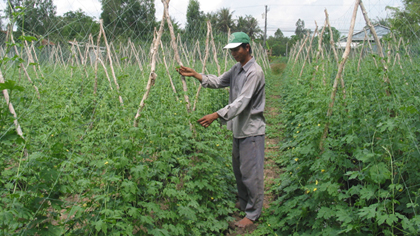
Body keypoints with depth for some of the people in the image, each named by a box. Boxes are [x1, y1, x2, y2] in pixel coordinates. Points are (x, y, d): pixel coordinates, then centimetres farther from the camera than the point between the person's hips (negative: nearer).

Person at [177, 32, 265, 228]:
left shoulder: (255, 72, -21)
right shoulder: (237, 69, 9)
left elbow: (242, 102, -28)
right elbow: (218, 82, 14)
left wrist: (216, 115, -34)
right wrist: (195, 74, 2)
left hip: (251, 130, -9)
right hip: (239, 129, 9)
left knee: (251, 172, 0)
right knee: (238, 169, 21)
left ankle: (253, 214, 14)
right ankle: (243, 203, 40)